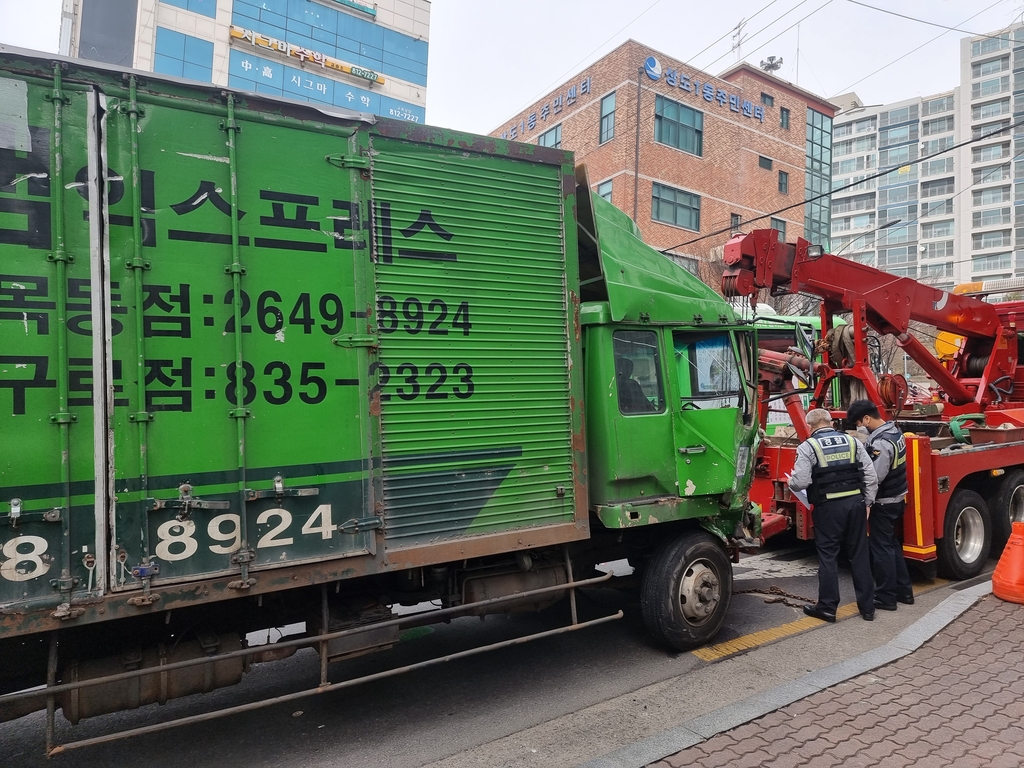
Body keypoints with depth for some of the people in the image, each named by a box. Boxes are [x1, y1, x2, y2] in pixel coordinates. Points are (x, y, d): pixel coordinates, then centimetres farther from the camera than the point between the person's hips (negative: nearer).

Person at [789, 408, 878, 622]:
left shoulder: (808, 446, -5)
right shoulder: (852, 441, 9)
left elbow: (801, 482, -12)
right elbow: (870, 475, 5)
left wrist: (791, 481, 9)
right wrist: (867, 502, 12)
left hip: (828, 506, -4)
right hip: (855, 502, 4)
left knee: (827, 556, 5)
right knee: (859, 554, 13)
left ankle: (827, 607, 11)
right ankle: (867, 607, 21)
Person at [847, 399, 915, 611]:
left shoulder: (881, 443, -27)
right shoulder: (895, 431, 4)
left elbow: (873, 478, -28)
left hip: (884, 503, -10)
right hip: (897, 498, 10)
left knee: (881, 548, 2)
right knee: (892, 544, 20)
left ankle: (886, 597, 12)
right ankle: (904, 590, 30)